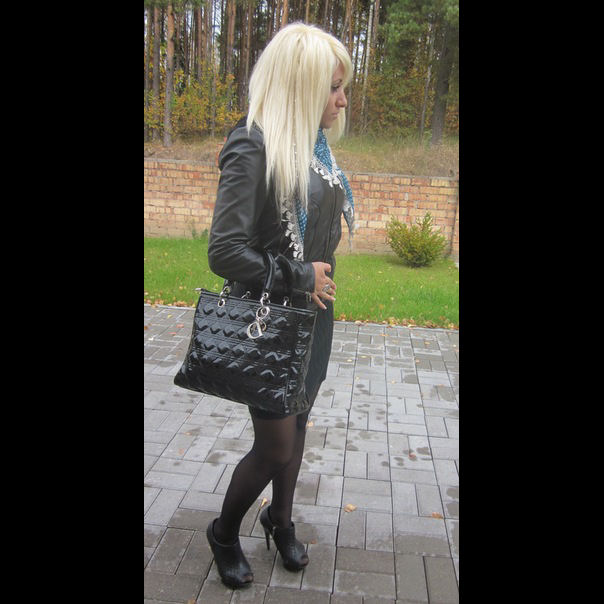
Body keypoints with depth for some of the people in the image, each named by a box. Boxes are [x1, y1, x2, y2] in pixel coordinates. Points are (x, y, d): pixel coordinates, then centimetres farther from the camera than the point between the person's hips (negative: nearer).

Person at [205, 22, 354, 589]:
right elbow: (224, 251, -25)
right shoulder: (253, 147, -19)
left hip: (314, 313, 8)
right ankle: (224, 532, 32)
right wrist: (299, 278, -17)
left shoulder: (314, 146, 6)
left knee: (296, 423, 20)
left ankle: (280, 520, 44)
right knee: (276, 447, 3)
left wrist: (320, 281, 5)